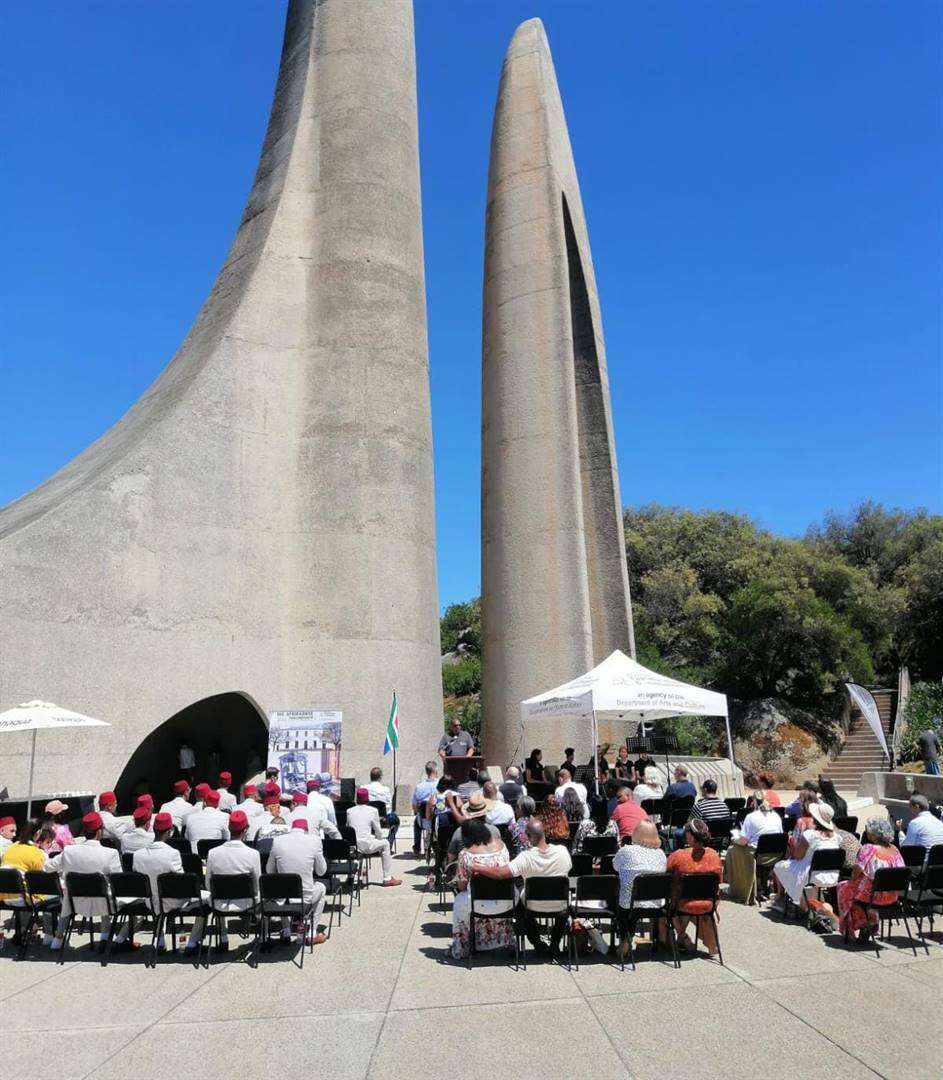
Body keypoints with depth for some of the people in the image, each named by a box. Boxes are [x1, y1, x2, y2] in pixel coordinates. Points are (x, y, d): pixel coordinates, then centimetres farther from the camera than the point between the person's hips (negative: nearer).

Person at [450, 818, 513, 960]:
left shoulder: (465, 854, -13)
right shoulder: (501, 845, -1)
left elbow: (461, 886, -6)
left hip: (481, 905, -3)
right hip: (505, 903, 3)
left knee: (459, 902, 26)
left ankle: (461, 950, 37)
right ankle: (504, 941, 49)